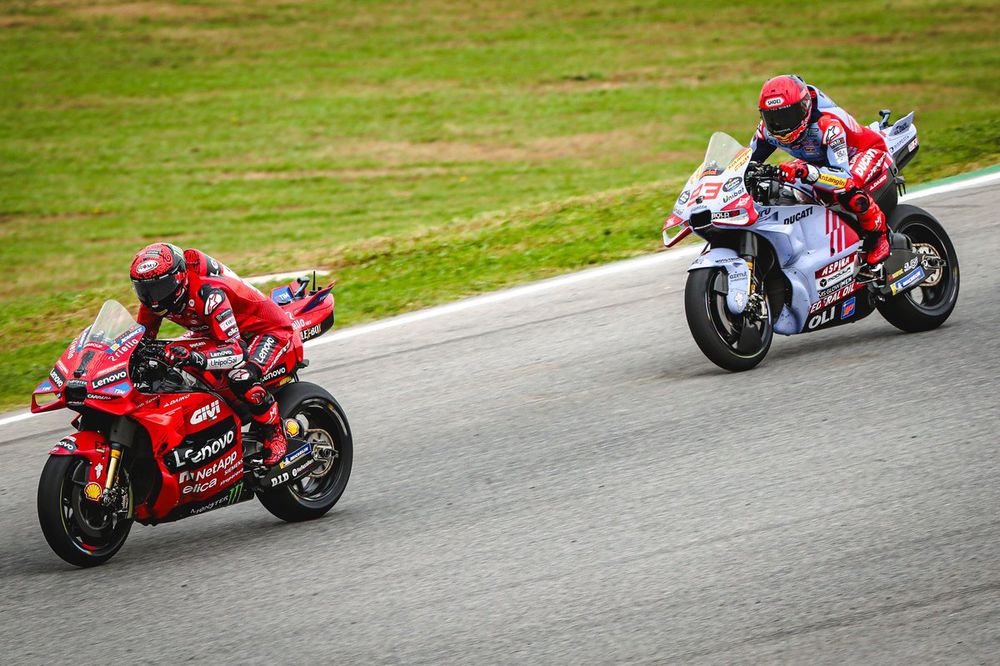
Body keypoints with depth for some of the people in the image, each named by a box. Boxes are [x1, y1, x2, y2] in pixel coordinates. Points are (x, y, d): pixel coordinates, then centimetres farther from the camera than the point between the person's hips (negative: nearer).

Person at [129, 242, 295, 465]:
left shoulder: (207, 293, -37)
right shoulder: (155, 297, -12)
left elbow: (236, 351, -43)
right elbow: (144, 336, 4)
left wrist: (195, 357, -59)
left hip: (269, 330, -9)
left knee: (241, 378, -36)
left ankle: (275, 433, -14)